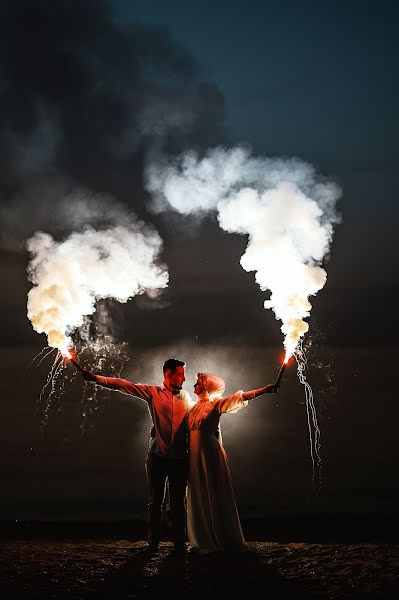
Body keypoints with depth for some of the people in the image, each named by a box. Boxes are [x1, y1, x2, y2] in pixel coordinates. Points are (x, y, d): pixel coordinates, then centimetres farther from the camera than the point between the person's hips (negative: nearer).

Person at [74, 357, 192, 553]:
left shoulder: (185, 396, 10)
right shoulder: (153, 393, 1)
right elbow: (124, 385, -8)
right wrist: (96, 378, -18)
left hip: (179, 458, 2)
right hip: (157, 456, -2)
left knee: (178, 503, 4)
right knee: (155, 501, 4)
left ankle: (179, 542, 11)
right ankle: (153, 543, 11)